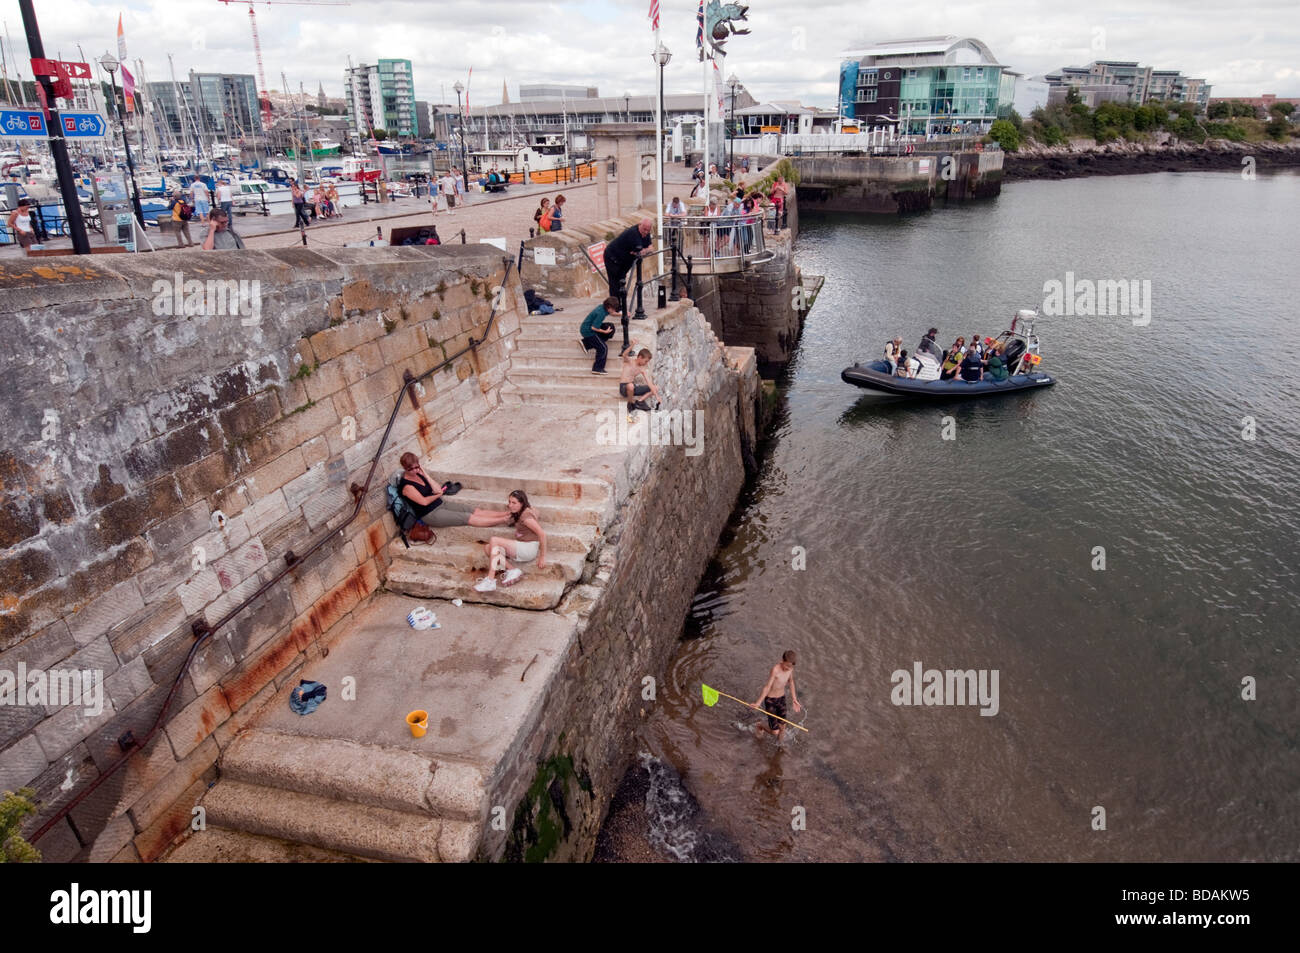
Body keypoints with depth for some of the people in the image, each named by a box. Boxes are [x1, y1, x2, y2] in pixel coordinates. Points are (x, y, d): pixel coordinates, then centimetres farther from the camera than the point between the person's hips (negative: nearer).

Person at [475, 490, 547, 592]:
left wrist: (542, 556, -17)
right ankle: (512, 570, -13)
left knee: (494, 540, -22)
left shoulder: (526, 516, -16)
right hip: (521, 547, 10)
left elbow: (542, 533, -21)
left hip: (529, 548, -10)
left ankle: (490, 581, -24)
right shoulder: (519, 513, 12)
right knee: (488, 547, -5)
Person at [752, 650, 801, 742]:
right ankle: (759, 726, 25)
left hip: (781, 699, 6)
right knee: (775, 732, -7)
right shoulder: (775, 669, -31)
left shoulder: (790, 667, -9)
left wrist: (794, 700, 12)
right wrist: (758, 703, -31)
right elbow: (767, 686, -29)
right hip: (770, 700, -6)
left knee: (782, 729, 12)